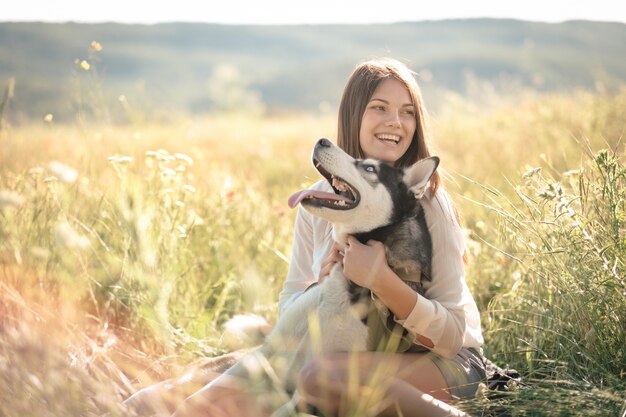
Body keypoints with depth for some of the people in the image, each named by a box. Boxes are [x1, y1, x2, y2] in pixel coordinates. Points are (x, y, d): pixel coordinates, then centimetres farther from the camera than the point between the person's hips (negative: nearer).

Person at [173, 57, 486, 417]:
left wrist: (382, 282, -30)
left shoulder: (427, 202, -12)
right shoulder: (318, 200, 0)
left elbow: (451, 336, -15)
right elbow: (290, 307, 6)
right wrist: (322, 285, -15)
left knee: (324, 375, -34)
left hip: (445, 361, -2)